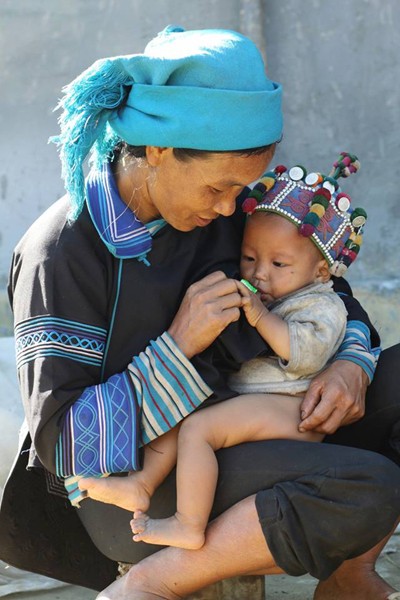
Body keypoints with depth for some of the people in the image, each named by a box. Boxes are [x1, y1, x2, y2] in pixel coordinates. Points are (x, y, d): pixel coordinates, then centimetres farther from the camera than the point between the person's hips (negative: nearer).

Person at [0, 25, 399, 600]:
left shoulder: (218, 213, 2)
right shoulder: (63, 252, -18)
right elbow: (60, 440, -19)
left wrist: (352, 364, -7)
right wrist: (178, 347, -23)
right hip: (130, 484, -7)